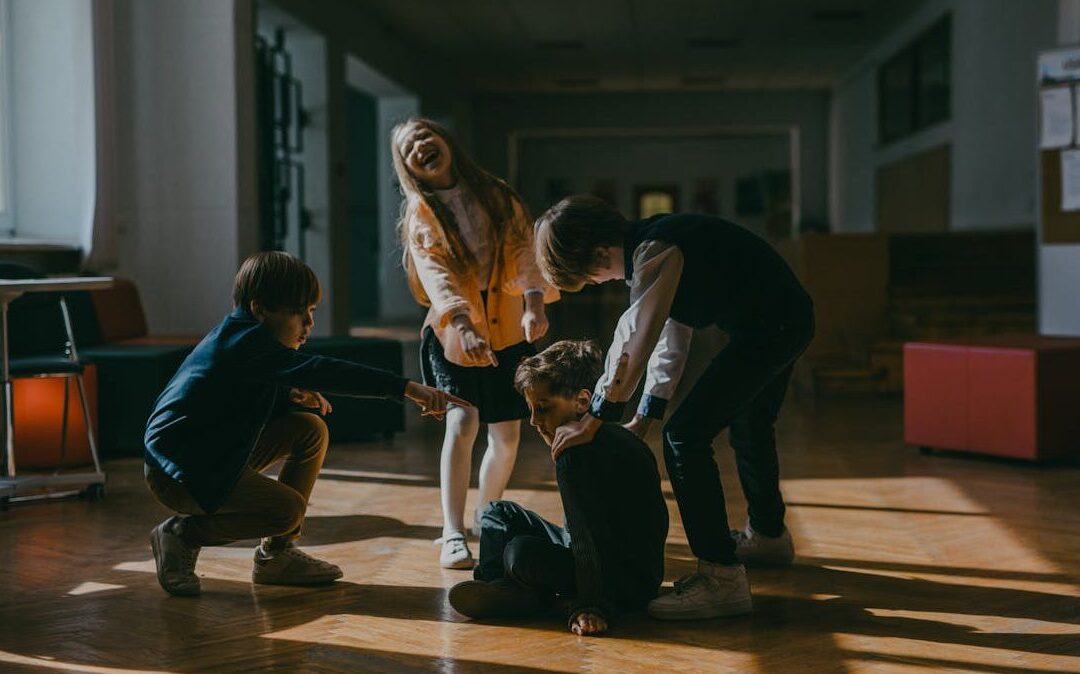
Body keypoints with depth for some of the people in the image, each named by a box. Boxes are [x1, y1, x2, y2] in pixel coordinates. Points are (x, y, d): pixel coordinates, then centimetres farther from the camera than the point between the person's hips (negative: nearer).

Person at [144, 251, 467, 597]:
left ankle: (277, 555, 8)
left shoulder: (240, 335, 8)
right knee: (288, 509, -24)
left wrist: (288, 394, -4)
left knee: (311, 430, 4)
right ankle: (182, 535, -3)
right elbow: (320, 372, -36)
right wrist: (408, 388, -42)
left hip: (215, 454, 11)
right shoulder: (246, 343, -23)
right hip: (177, 471, -11)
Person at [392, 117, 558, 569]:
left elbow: (523, 248, -8)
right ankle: (452, 535, -21)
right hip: (453, 332, -3)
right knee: (462, 421, -21)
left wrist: (533, 302, -27)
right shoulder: (420, 214, -3)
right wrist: (463, 323, -37)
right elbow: (434, 273, -19)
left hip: (507, 331, 3)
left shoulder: (496, 195, 4)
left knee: (506, 435, 4)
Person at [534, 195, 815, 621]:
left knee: (685, 437, -13)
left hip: (768, 327, -11)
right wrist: (646, 415, 13)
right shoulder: (649, 248, 10)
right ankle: (768, 535, 54)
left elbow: (635, 338, -28)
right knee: (749, 426, 31)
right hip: (789, 319, 11)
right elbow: (671, 336, 14)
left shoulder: (654, 251, -21)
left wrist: (594, 421, -24)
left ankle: (721, 578, -12)